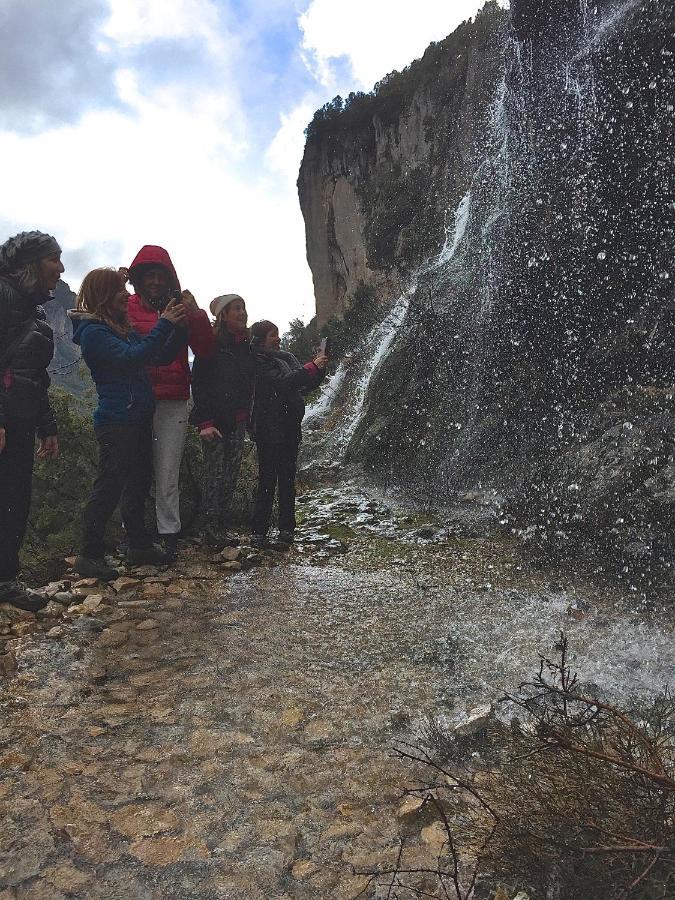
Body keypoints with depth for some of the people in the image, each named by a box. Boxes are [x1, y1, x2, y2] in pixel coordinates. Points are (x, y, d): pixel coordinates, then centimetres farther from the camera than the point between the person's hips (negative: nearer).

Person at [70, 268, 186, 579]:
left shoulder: (124, 329, 16)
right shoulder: (93, 331, -9)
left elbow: (161, 358, 14)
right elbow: (131, 356, -22)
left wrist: (179, 327, 1)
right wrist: (164, 325, -19)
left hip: (139, 420, 9)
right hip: (115, 422, -9)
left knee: (139, 483, 13)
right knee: (109, 486, -8)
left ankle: (139, 546, 23)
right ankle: (89, 555, 2)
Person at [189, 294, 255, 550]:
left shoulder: (246, 345, 14)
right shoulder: (212, 343, -7)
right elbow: (199, 383, -12)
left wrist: (247, 417, 13)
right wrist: (205, 421, -20)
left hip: (238, 421, 7)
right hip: (215, 420, -7)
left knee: (231, 474, 7)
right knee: (215, 474, -5)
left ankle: (223, 526, 15)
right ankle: (210, 529, 2)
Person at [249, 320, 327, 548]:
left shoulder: (285, 358, 17)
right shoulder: (258, 361, -7)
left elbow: (305, 386, 17)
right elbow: (283, 382, -20)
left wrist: (320, 369, 0)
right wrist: (312, 367, -17)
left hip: (290, 427, 8)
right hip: (269, 429, -7)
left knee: (287, 478, 10)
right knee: (268, 479, -7)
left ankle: (286, 529, 18)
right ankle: (259, 532, -1)